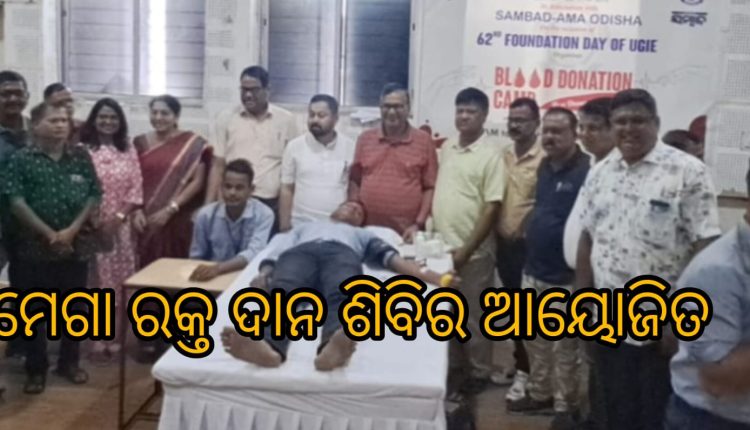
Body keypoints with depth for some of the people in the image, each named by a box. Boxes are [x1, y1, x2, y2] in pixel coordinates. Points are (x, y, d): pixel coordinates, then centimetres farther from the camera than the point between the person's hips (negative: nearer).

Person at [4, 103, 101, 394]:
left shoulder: (81, 157, 5)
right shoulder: (21, 159, -2)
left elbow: (94, 196, 2)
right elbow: (16, 201, -9)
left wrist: (72, 231, -9)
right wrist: (49, 234, -14)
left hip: (76, 245, 2)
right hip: (35, 246, -2)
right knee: (35, 309, 5)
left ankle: (69, 362, 25)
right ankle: (36, 369, 18)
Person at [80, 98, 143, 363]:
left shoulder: (129, 151, 8)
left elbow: (136, 187, 4)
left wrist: (120, 216, -7)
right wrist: (94, 221, -11)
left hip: (122, 226, 3)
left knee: (120, 282, 6)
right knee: (97, 282, 0)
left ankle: (115, 338, 17)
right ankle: (98, 341, 8)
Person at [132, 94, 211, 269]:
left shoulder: (193, 144, -1)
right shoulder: (140, 143, 9)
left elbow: (197, 182, -5)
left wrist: (170, 209, -12)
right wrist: (136, 211, -6)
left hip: (178, 221, -2)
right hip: (145, 221, 3)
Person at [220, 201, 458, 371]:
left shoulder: (363, 235, 44)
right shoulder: (304, 227, 45)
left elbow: (391, 257, 23)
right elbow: (280, 250, 24)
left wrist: (424, 274, 3)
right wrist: (265, 273, -1)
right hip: (300, 252, 0)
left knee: (342, 295, -40)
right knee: (282, 292, -38)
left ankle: (335, 345, -73)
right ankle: (268, 347, -69)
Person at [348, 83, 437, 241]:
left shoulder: (424, 141, 2)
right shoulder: (365, 139, 10)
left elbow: (430, 187, 0)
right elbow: (355, 182, 11)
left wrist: (418, 224, -7)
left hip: (406, 235, -2)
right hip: (367, 231, 2)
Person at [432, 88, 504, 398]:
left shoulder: (492, 152, -12)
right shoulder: (447, 147, 8)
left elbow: (492, 207, -15)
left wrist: (466, 250, -16)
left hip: (473, 251, -6)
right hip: (441, 246, 6)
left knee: (474, 316, 6)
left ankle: (479, 372, 22)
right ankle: (453, 367, 30)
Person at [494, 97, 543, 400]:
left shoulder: (544, 159, -14)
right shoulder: (502, 154, 8)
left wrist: (527, 229, -12)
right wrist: (497, 229, 7)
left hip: (528, 245, -6)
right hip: (504, 242, 7)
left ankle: (525, 371, 11)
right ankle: (517, 362, 30)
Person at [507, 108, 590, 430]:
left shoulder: (586, 171, -18)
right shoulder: (544, 166, 9)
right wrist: (530, 230, 11)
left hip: (564, 277, -8)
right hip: (533, 270, 8)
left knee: (564, 346, 5)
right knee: (534, 338, 18)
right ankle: (539, 393, 34)